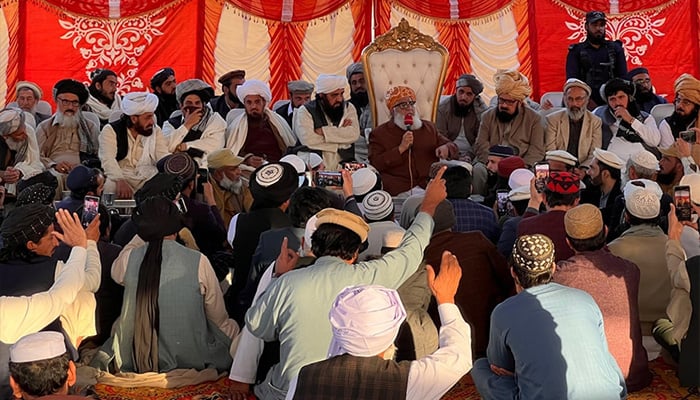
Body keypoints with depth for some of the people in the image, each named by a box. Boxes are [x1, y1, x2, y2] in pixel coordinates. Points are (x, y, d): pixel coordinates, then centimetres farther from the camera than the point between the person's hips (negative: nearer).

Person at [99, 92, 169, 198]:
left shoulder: (156, 131, 10)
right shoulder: (111, 130, 0)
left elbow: (163, 158, -3)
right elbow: (108, 160, -15)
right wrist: (120, 181, -35)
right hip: (120, 179, -2)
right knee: (111, 185, -34)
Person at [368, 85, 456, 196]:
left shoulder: (429, 127, 24)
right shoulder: (379, 133, 12)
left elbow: (452, 146, 29)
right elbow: (375, 165, 0)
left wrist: (445, 148, 3)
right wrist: (401, 148, -8)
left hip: (430, 183, 4)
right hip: (399, 190, -4)